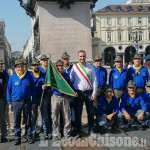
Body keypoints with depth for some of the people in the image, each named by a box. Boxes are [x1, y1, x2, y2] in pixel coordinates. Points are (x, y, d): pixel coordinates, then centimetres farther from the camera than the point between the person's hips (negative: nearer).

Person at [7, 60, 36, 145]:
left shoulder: (29, 76, 0)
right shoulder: (12, 77, 0)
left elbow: (33, 90, 5)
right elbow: (8, 90, 6)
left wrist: (33, 102, 3)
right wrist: (9, 103, 2)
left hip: (27, 102, 0)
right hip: (16, 103, 0)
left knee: (28, 120, 9)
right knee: (17, 121, 5)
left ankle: (29, 136, 21)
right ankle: (17, 138, 17)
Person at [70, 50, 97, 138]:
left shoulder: (90, 67, 8)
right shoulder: (74, 67, 5)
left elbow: (94, 80, 7)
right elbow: (70, 80, 7)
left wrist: (94, 92, -1)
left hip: (89, 93, 1)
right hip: (78, 93, -1)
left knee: (91, 112, 4)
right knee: (78, 113, 2)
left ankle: (91, 130, 18)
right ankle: (79, 132, 13)